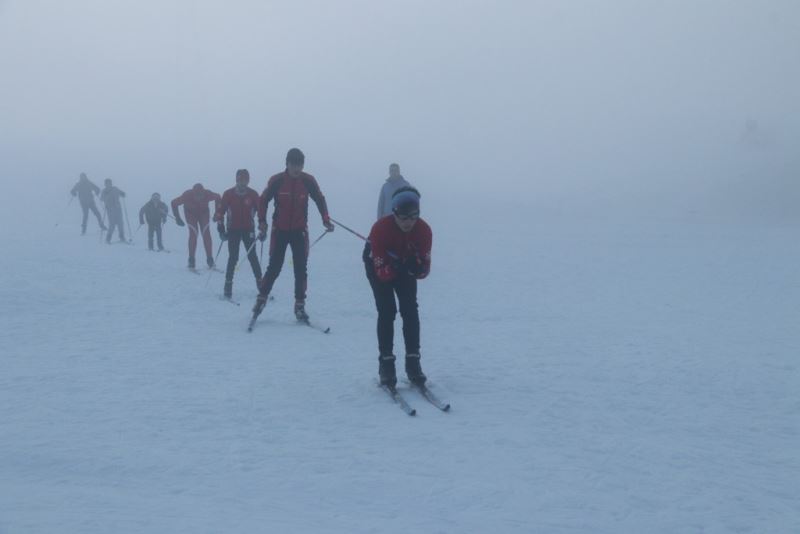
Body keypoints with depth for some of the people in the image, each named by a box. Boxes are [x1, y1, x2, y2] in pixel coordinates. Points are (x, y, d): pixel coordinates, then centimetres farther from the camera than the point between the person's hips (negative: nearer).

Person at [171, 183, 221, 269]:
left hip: (204, 212, 1)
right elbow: (174, 203, -21)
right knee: (193, 233, -16)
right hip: (191, 213, -1)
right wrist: (178, 218, -21)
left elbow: (218, 197, -12)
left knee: (206, 233, -13)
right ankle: (191, 260, -9)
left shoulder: (207, 194, -35)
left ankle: (210, 259, -9)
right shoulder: (187, 195, -37)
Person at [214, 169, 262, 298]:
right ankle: (228, 285, 0)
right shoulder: (228, 194, -4)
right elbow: (220, 212, -2)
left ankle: (260, 282, 7)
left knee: (252, 257, -2)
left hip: (248, 230, 1)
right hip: (233, 230, -1)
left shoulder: (253, 194, -2)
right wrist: (221, 229, -8)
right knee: (233, 258, -5)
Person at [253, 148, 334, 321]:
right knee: (274, 267, 1)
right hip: (279, 230, -1)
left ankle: (300, 305, 7)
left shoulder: (308, 181, -5)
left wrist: (326, 220, -5)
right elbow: (263, 200, 0)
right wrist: (262, 222, -9)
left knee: (301, 269, 0)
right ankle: (261, 298, 16)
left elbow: (319, 199, 7)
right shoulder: (276, 180, -9)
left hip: (300, 231, 1)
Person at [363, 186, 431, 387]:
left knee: (410, 310, -10)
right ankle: (386, 362, -10)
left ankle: (413, 360, -4)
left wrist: (417, 268, -46)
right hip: (379, 265, -3)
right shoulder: (380, 229, -37)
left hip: (406, 264, 3)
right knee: (387, 311, -15)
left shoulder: (424, 230, -28)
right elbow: (381, 271, -34)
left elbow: (425, 269, -24)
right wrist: (392, 270, -54)